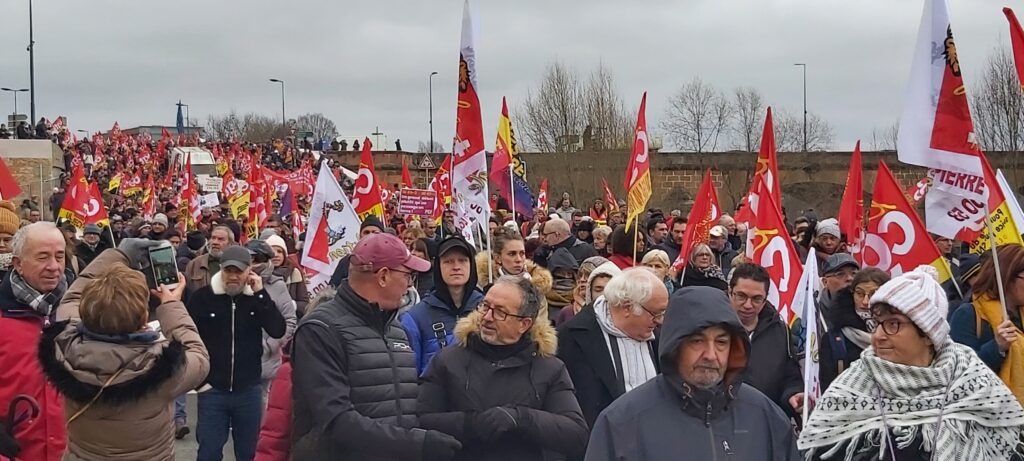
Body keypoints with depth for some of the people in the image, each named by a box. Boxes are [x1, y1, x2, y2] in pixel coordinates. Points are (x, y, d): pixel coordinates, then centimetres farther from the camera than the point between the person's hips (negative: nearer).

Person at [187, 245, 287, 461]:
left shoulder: (257, 296, 0)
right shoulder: (203, 297, -6)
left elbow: (279, 331, -12)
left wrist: (260, 293, -15)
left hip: (249, 390, 2)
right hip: (212, 389, -2)